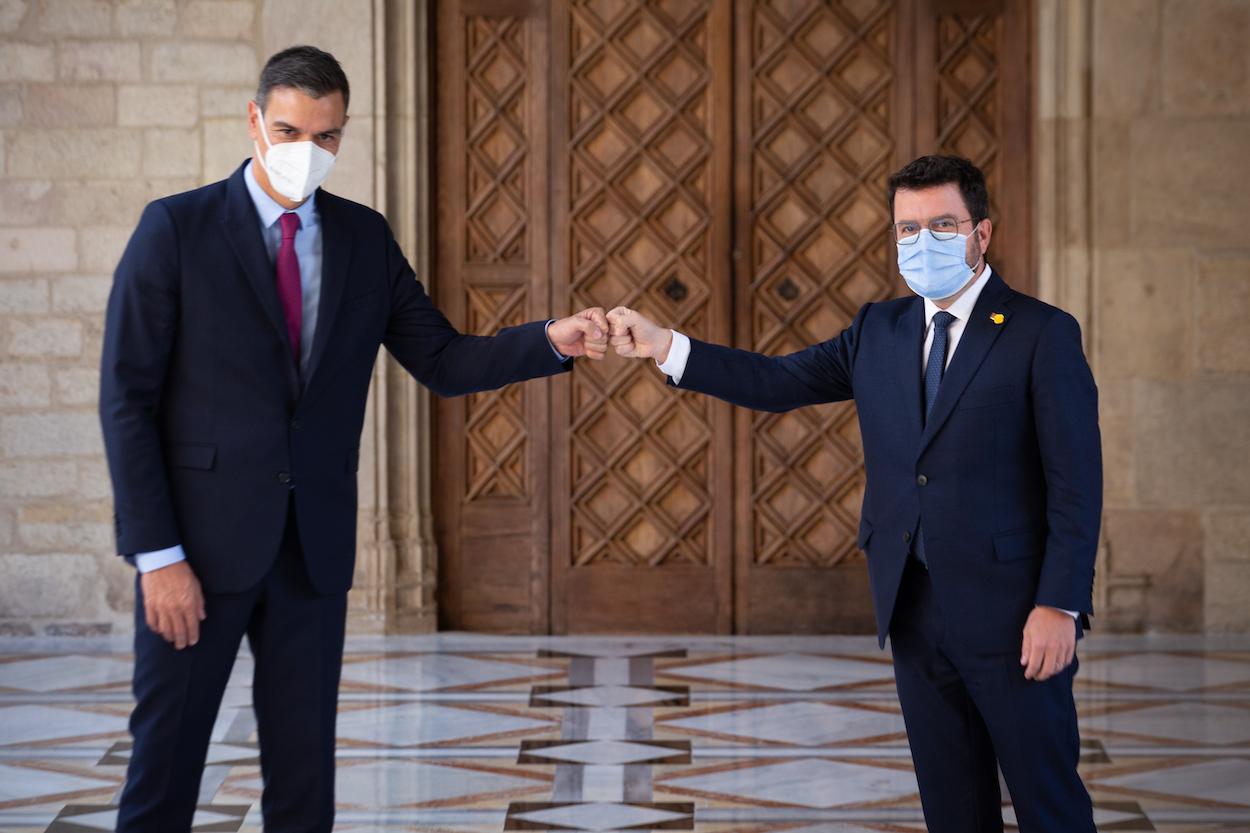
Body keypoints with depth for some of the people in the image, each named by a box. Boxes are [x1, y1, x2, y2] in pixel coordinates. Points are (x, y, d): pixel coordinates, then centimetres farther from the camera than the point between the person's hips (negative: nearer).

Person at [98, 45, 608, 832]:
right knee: (165, 761, 2)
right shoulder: (177, 228, -5)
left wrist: (552, 340, -10)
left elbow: (442, 360, 8)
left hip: (315, 543, 4)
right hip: (202, 536, -4)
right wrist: (158, 554, -13)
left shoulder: (364, 237, 8)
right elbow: (129, 397, -7)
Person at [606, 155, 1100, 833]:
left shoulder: (1042, 334, -6)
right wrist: (663, 346, -2)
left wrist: (1059, 606, -16)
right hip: (913, 608, 5)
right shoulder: (878, 331, 12)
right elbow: (778, 381, 9)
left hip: (1009, 612, -5)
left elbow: (1076, 484, -10)